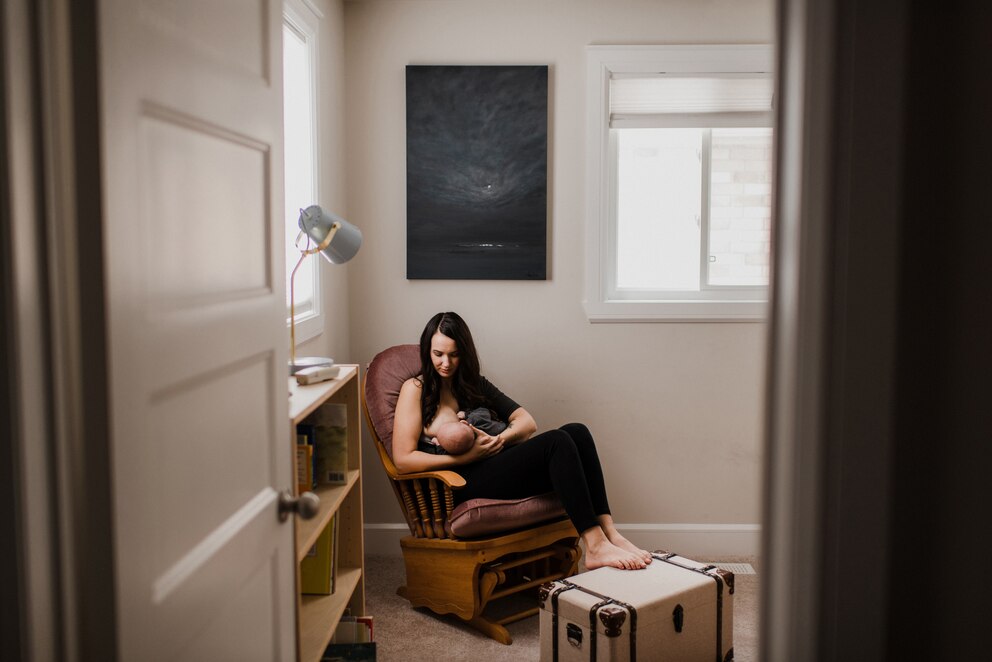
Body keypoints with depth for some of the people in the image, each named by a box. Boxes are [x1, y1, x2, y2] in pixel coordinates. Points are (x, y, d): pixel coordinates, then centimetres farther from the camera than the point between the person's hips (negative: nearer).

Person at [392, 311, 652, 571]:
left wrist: (500, 439, -11)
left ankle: (609, 533, -28)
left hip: (495, 466, 6)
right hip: (463, 484, -6)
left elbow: (527, 422, 11)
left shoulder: (475, 384, 21)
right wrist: (464, 457, -16)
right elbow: (403, 460, -6)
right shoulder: (415, 389, 4)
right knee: (556, 442, -27)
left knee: (576, 432, -18)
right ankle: (595, 546, -34)